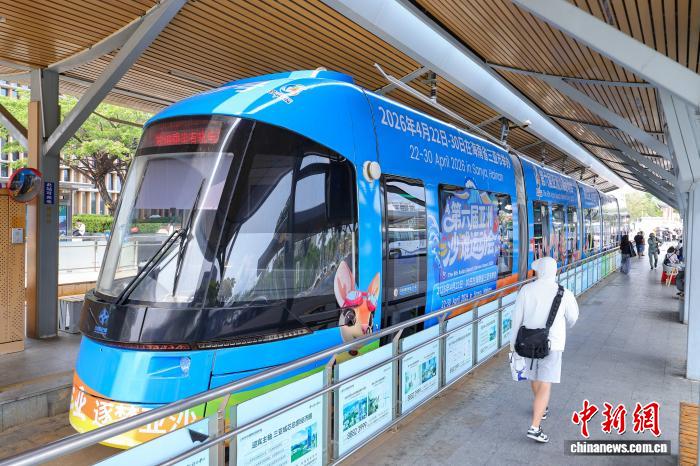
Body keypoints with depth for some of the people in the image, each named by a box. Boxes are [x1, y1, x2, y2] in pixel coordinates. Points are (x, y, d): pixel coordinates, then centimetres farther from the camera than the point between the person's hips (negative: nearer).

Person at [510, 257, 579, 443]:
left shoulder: (526, 290, -8)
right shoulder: (565, 294, -10)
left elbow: (517, 318, -4)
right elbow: (573, 317, 7)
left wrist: (513, 341, 9)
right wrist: (566, 325, 31)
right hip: (552, 344, -3)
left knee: (534, 377, 25)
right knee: (544, 386, -1)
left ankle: (541, 409, 47)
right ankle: (534, 427, -8)